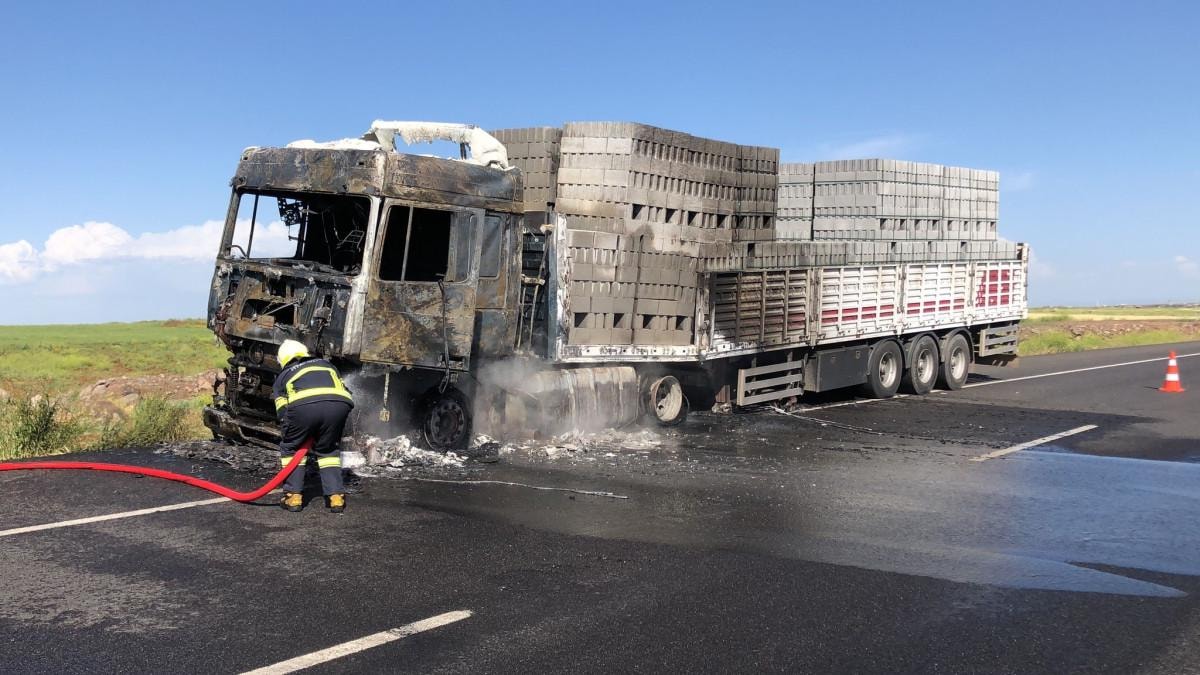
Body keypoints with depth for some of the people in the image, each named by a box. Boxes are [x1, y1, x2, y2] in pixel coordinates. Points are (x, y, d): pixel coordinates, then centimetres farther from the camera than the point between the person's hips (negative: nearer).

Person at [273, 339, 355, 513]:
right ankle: (336, 496, 17)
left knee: (290, 448, 24)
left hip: (303, 404, -2)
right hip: (338, 405, 2)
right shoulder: (326, 364, 40)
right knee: (328, 451, 25)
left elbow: (282, 413, 26)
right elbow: (345, 392, 31)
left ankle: (293, 496, 20)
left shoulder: (282, 377, 34)